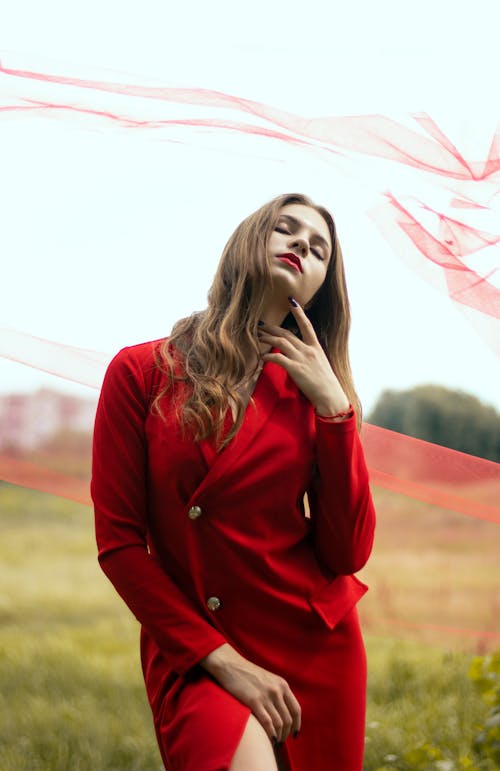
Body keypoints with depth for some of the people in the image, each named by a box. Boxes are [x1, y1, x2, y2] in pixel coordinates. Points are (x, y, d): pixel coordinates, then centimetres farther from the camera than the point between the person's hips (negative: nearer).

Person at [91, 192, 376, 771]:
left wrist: (334, 406, -9)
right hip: (191, 652, -3)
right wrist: (222, 660, -10)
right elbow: (119, 540, -4)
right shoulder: (142, 373, -2)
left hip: (315, 646, 3)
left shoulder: (316, 391, 6)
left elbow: (347, 554, -3)